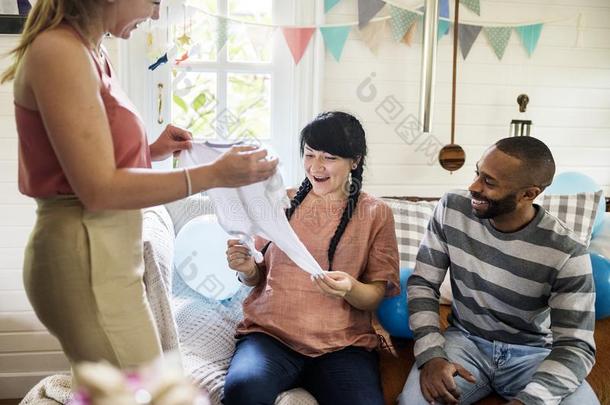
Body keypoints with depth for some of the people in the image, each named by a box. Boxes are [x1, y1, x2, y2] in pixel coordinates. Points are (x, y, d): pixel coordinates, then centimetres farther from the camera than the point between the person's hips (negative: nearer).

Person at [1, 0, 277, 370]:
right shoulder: (60, 51, -17)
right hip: (87, 260, -9)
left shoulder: (89, 52, 11)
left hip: (105, 252, 10)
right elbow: (99, 190, -22)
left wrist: (151, 152, 6)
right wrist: (214, 174, -23)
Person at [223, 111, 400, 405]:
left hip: (343, 342, 0)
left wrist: (350, 289, -18)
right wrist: (247, 269, -5)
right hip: (270, 334, 0)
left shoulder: (376, 214, 7)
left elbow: (376, 296, 5)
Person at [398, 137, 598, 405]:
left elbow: (575, 345, -17)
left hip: (534, 353, 0)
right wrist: (431, 355, -20)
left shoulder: (566, 253, -18)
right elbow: (422, 283, -4)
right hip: (465, 340, 0)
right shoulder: (452, 210, -11)